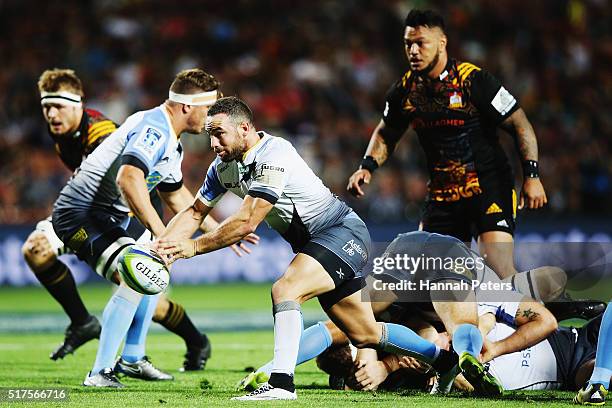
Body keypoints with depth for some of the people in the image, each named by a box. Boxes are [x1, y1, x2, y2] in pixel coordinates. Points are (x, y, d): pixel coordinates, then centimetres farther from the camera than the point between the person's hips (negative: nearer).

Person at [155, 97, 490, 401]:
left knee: (285, 289, -31)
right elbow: (195, 212, 6)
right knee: (364, 335, 13)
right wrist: (163, 247, -11)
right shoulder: (223, 166, 1)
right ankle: (446, 358, 29)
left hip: (344, 233, -9)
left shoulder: (273, 157, -25)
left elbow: (246, 223, -28)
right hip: (315, 243, 9)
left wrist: (195, 246, -23)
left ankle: (281, 384, -35)